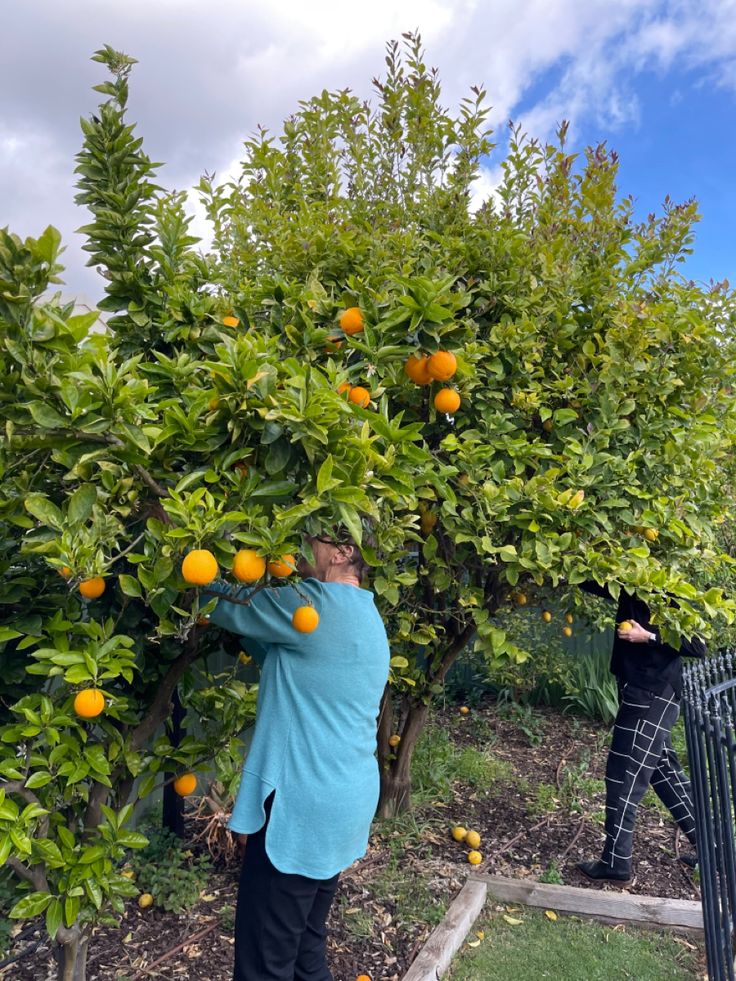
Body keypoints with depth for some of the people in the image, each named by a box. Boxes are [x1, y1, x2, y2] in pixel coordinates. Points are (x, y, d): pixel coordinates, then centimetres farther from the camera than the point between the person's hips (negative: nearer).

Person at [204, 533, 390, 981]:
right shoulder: (361, 617, 13)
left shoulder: (319, 605, -18)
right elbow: (276, 651, 19)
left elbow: (227, 604, -11)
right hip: (341, 802, 10)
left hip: (303, 806, -10)